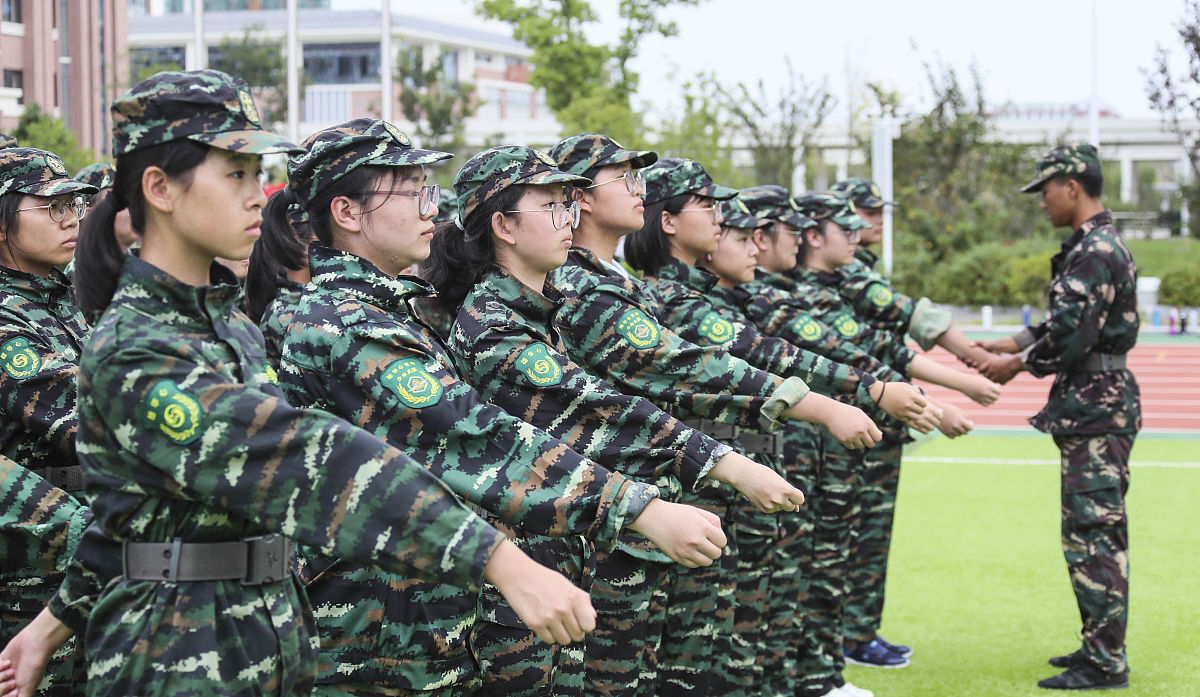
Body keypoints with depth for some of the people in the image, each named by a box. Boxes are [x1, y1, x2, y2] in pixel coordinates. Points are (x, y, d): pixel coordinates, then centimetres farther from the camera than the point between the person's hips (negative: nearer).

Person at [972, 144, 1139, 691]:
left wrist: (1018, 364, -8)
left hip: (1096, 407, -11)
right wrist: (1006, 345, 16)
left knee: (1093, 532, -8)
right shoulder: (1093, 246, 16)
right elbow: (1062, 322, 22)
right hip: (1092, 406, 11)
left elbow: (1071, 337, -22)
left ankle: (1106, 664, -6)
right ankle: (1100, 646, 23)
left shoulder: (1097, 252, -18)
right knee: (1092, 531, 15)